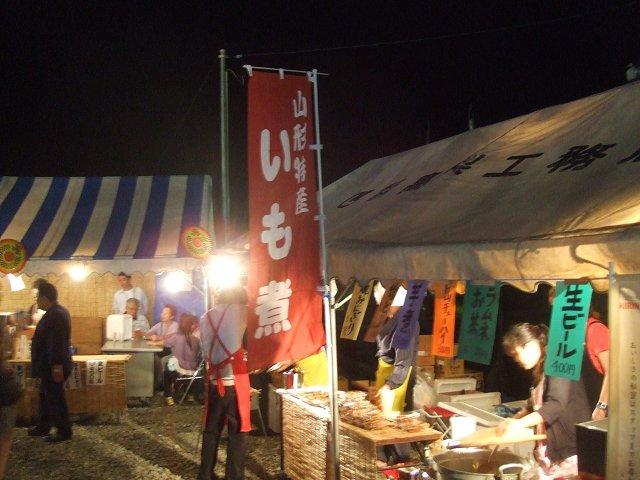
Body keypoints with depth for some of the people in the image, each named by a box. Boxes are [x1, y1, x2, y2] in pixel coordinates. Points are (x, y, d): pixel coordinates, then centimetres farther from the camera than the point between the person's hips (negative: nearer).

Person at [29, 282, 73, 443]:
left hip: (53, 367, -11)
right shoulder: (57, 311, 11)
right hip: (50, 365, 11)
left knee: (55, 399, -1)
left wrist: (57, 366, -26)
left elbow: (57, 343, -26)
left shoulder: (55, 315, -22)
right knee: (45, 397, 20)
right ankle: (42, 427, 32)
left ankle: (64, 432, 8)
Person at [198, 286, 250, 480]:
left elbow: (206, 351, 14)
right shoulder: (238, 311, -2)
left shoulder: (206, 318, 12)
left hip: (214, 380, 5)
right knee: (238, 431, 3)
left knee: (211, 429, 15)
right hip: (235, 379, -5)